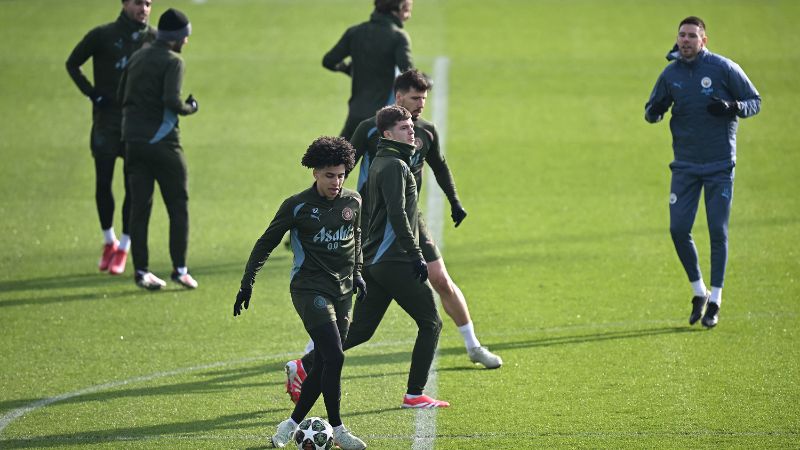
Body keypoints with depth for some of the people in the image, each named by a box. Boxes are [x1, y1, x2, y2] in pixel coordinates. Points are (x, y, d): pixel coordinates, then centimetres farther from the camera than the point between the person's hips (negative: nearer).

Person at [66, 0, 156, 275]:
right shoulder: (103, 36, -2)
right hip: (107, 119, -1)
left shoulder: (153, 39, 4)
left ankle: (124, 248, 7)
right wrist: (92, 93, -3)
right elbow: (73, 64, 8)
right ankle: (109, 241, 19)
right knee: (103, 183, 1)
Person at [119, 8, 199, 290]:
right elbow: (172, 101, -21)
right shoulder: (172, 61, -9)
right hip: (162, 141, -6)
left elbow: (121, 95, 16)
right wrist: (190, 108, -3)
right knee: (178, 206, 4)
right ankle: (180, 269, -1)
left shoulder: (137, 58, 13)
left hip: (133, 140, 6)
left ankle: (141, 271, 6)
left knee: (139, 206, 7)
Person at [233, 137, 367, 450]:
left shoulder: (353, 202, 5)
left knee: (324, 364, 4)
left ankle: (292, 424, 17)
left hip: (342, 292, 6)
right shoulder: (298, 206, -8)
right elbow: (266, 243, 1)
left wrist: (357, 273, 23)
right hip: (310, 290, -6)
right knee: (334, 357, -17)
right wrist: (247, 283, 2)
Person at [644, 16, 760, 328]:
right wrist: (654, 111, -11)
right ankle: (698, 291, 18)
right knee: (678, 229, -2)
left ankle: (714, 300, 8)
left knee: (718, 231, -2)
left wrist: (732, 107, -21)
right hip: (684, 165, 3)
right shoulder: (670, 74, 4)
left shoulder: (724, 68, -6)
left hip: (720, 164, -3)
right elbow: (652, 112, 14)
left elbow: (755, 101, -1)